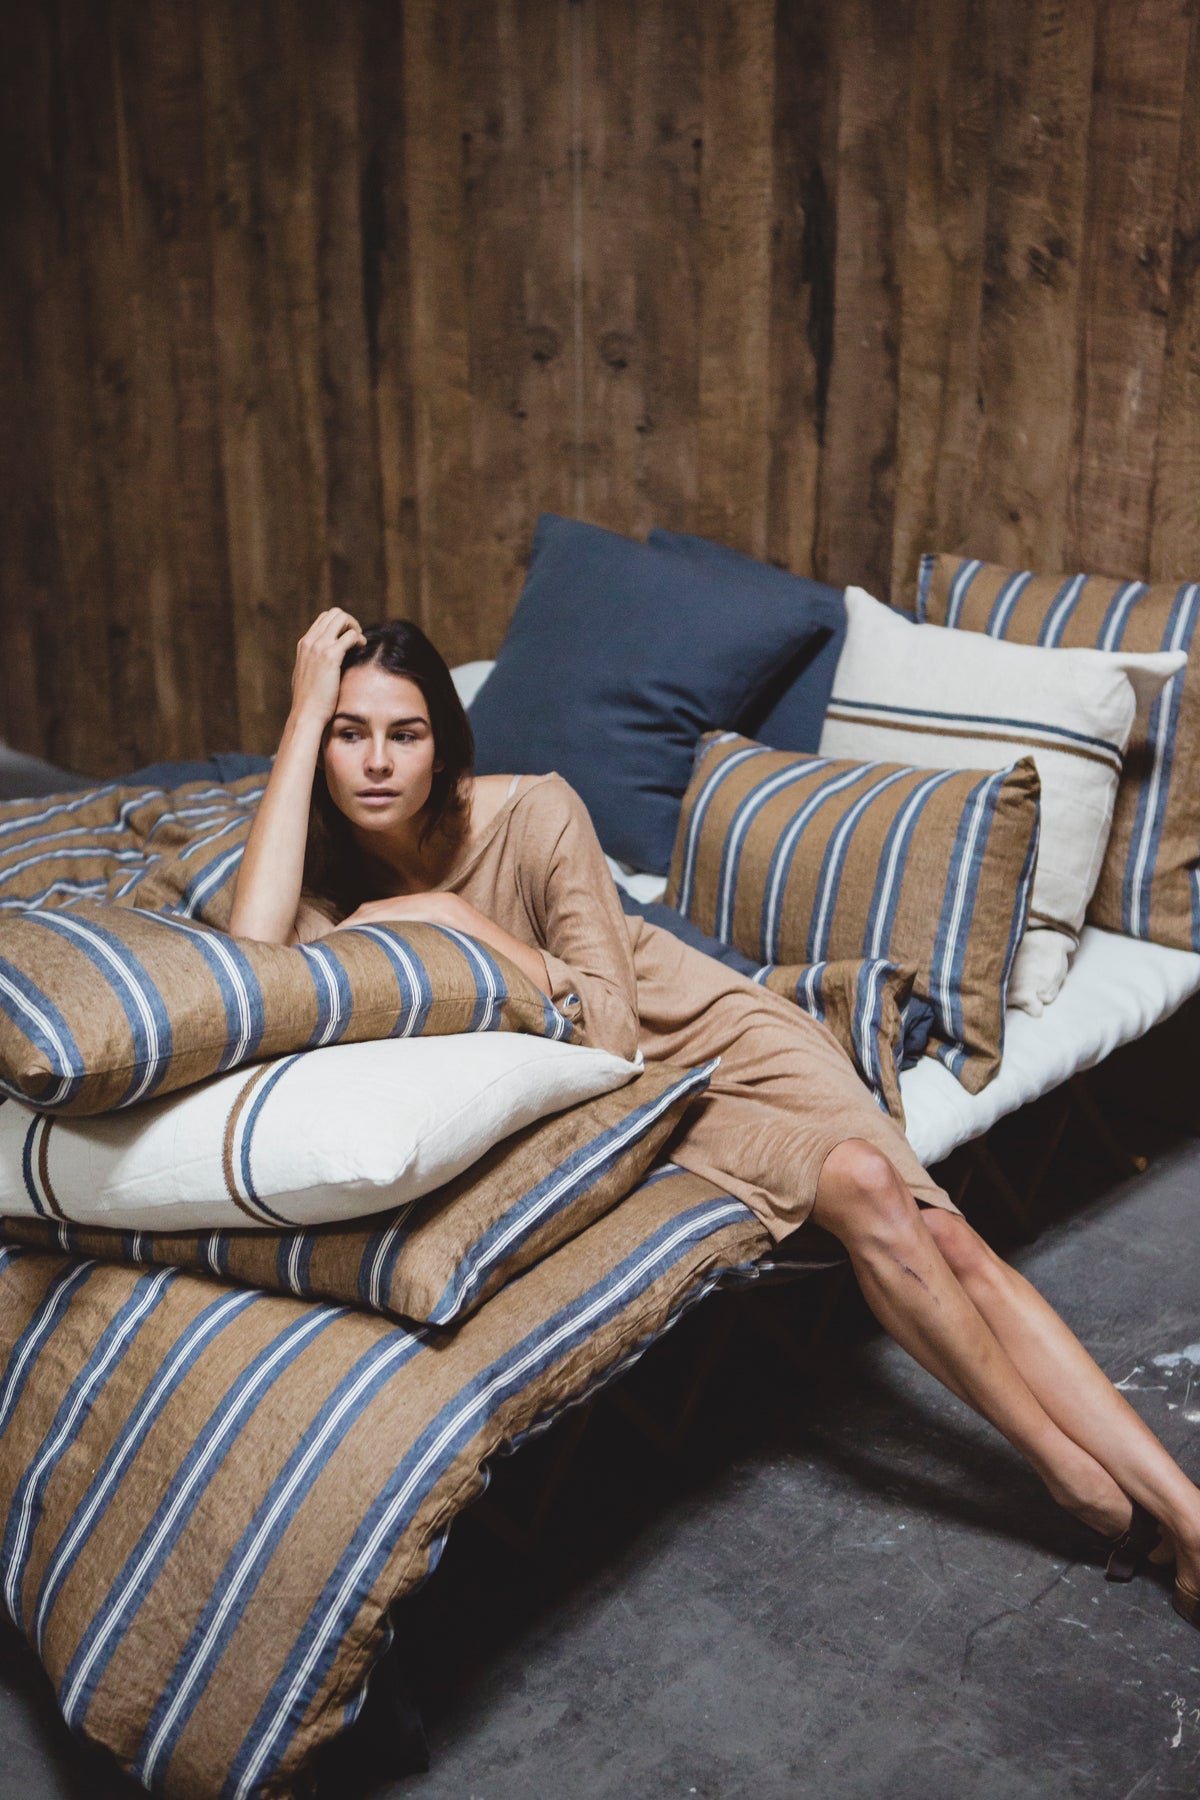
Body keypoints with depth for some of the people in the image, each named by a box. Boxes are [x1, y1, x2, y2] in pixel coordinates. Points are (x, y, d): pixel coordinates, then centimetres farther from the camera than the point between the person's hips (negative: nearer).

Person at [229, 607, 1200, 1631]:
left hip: (708, 1025, 0)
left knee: (946, 1238, -18)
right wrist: (303, 712, -32)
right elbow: (252, 960, -35)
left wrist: (458, 919, -28)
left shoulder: (534, 815, -17)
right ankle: (1077, 1477, -13)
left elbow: (615, 1028, -19)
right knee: (857, 1182, -26)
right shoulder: (331, 874, -10)